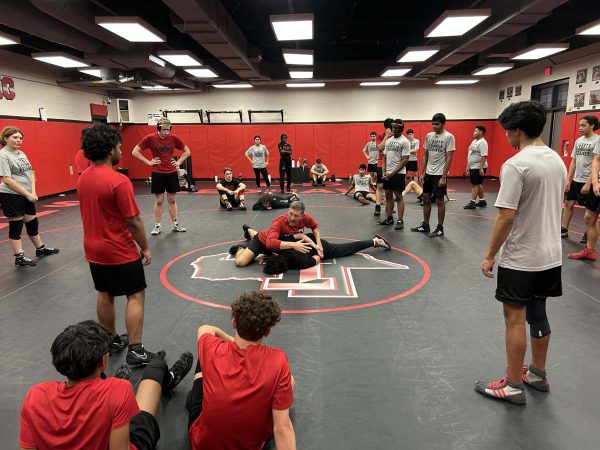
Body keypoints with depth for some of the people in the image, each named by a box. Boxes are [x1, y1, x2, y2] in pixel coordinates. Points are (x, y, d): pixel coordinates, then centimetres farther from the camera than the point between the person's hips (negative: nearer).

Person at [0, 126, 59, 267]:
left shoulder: (21, 153, 10)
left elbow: (30, 172, 10)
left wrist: (33, 192, -4)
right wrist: (27, 194, -17)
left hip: (27, 195, 7)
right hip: (11, 196, -7)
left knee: (33, 223, 16)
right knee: (16, 226, 1)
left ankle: (40, 249, 31)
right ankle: (19, 257, 9)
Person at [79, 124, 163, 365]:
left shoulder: (83, 178, 3)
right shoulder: (118, 180, -22)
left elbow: (91, 213, 12)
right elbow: (133, 221, -21)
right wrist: (145, 247, -9)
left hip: (94, 249, 8)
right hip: (120, 251, -8)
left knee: (104, 295, 18)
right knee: (135, 295, 2)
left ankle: (112, 341, 32)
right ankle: (135, 351, 4)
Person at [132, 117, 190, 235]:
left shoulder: (174, 138, -2)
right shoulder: (150, 138, -8)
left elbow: (187, 151, 10)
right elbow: (135, 151, -3)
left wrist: (179, 162, 0)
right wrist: (148, 162, -8)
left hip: (172, 173, 2)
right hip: (158, 173, -2)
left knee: (172, 200, 9)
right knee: (159, 201, 3)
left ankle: (175, 224, 19)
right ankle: (157, 226, 13)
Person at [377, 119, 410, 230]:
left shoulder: (405, 141, -8)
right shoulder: (388, 140, 12)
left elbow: (405, 160, -13)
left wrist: (393, 173, -16)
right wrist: (384, 171, 1)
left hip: (398, 173, -6)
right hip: (387, 173, 7)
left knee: (399, 196, -4)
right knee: (388, 195, 10)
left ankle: (400, 221, 1)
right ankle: (389, 218, 19)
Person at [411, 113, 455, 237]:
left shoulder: (449, 137, -11)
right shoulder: (429, 136, 7)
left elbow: (449, 158, -13)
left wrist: (443, 177, -18)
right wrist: (421, 173, 6)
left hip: (439, 174, -6)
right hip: (428, 173, 6)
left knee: (439, 200, 0)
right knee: (426, 199, 10)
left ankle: (440, 228, 10)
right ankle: (425, 225, 21)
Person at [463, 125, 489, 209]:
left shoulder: (482, 142, -15)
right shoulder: (474, 141, 15)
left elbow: (484, 156, -23)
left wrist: (481, 168, -27)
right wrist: (468, 166, 19)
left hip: (478, 167, -10)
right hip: (473, 167, 10)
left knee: (475, 184, -6)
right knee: (478, 184, 14)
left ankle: (472, 203, -3)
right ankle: (482, 201, 23)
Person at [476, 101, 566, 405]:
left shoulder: (515, 165, -20)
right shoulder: (557, 161, 7)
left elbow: (506, 217, -22)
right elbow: (554, 207, 15)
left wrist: (489, 256, -13)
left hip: (520, 258, -8)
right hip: (550, 254, 8)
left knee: (515, 319, 3)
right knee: (537, 314, 20)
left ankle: (514, 386, 16)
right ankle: (537, 374, 35)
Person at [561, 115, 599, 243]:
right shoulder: (578, 140, 8)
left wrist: (588, 183, -19)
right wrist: (568, 180, 7)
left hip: (588, 181, -6)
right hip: (575, 180, 6)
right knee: (568, 203, 7)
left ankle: (588, 234, 16)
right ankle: (564, 230, 16)